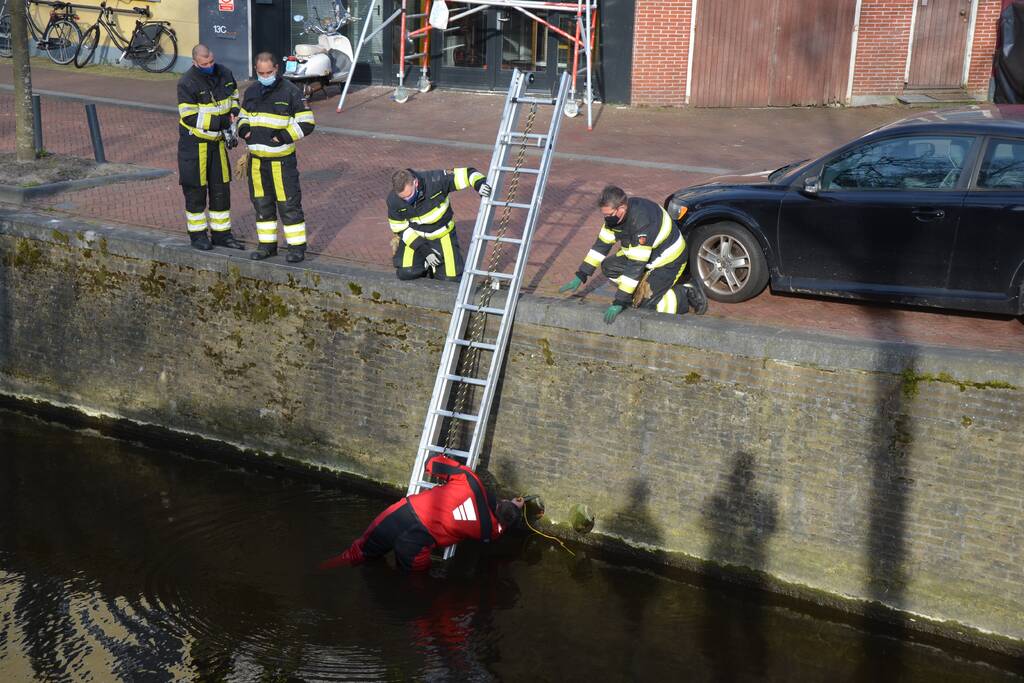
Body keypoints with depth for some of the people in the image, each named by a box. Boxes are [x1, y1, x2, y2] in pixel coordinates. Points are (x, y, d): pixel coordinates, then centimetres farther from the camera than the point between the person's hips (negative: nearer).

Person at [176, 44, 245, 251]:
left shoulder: (225, 74, 0)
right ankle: (197, 234, 14)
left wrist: (235, 113, -7)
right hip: (194, 142, -6)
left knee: (221, 187, 9)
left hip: (217, 140, 6)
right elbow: (190, 117, -22)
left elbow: (234, 97, 15)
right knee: (195, 189, 2)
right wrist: (221, 121, -27)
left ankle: (222, 233, 19)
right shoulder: (187, 83, -19)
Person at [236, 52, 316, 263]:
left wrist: (285, 136, -18)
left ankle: (297, 246, 2)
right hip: (257, 158, 6)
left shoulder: (290, 91, -6)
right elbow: (243, 116, 25)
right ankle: (267, 244, 23)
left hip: (282, 159, -6)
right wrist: (243, 129, 2)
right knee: (261, 202, 12)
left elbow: (307, 122, -7)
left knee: (289, 203, -5)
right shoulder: (251, 91, 11)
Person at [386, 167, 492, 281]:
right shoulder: (393, 200, -22)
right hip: (415, 236, 1)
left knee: (452, 276, -11)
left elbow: (466, 173, -20)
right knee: (405, 273, -19)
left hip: (442, 234, 0)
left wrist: (479, 183, -42)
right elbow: (400, 228, -11)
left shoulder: (435, 181, -29)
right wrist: (424, 250, -18)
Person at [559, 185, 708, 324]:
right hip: (647, 256, 9)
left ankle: (687, 295, 0)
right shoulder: (615, 215, -10)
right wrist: (580, 276, -3)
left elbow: (636, 265, -36)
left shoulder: (642, 221, -36)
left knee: (644, 303, -15)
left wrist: (619, 302, -35)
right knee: (608, 266, -4)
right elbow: (601, 245, 1)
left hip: (669, 261, -8)